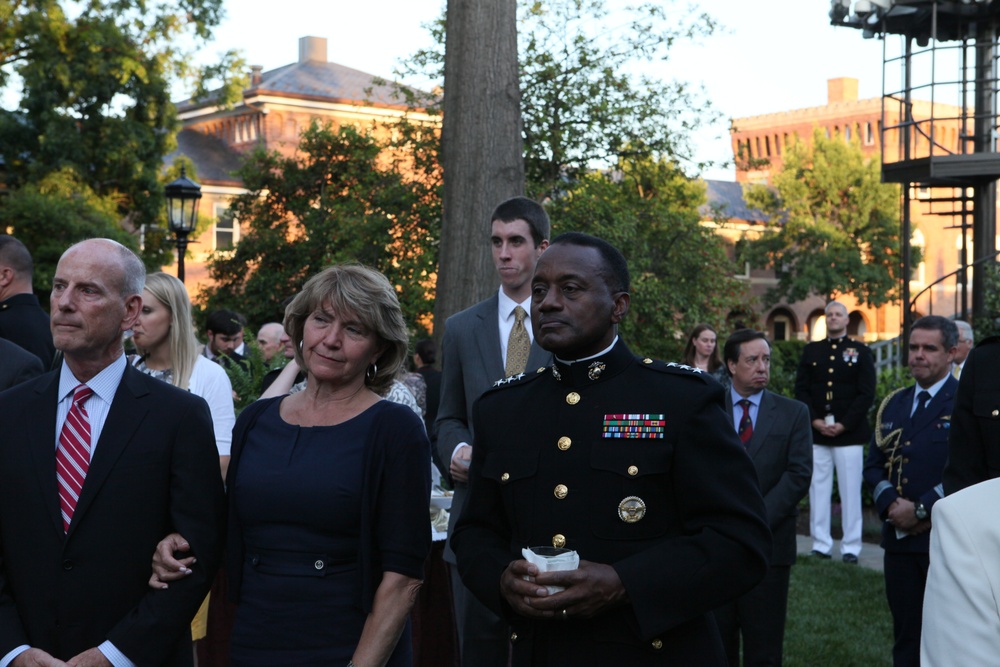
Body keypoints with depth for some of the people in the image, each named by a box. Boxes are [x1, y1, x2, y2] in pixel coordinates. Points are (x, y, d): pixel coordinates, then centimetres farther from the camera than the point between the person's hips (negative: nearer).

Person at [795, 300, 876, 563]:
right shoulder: (811, 351, 14)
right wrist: (814, 420, -6)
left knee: (850, 492, -2)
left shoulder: (861, 352, 6)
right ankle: (821, 544, 8)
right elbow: (801, 389, 8)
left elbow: (867, 394, -1)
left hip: (849, 433, -3)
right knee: (818, 490, 3)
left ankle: (851, 547, 2)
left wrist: (844, 424, -10)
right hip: (816, 433, 3)